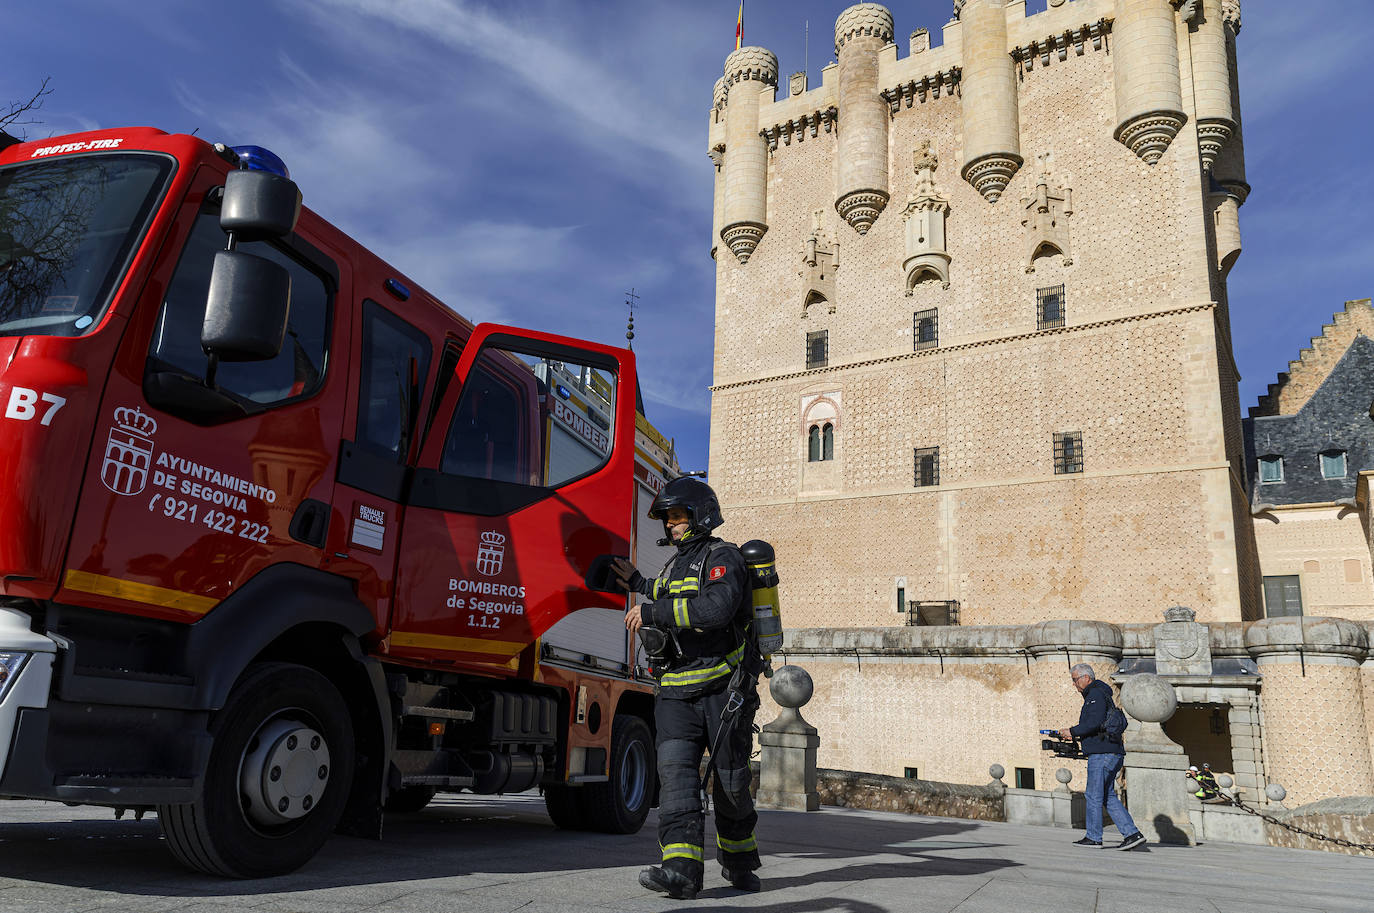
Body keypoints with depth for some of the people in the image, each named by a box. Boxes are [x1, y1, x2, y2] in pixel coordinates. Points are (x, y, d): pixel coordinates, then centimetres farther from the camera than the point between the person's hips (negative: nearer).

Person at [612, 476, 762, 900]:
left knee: (730, 779, 6)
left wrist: (653, 612, -23)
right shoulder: (675, 564, 19)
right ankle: (681, 868, -19)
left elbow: (716, 607, -26)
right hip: (677, 692, 6)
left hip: (723, 690, -6)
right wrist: (639, 584, 27)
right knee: (676, 770, -13)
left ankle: (738, 859, 28)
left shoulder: (723, 557, -7)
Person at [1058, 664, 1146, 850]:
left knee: (1094, 795, -3)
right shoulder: (1097, 694, 23)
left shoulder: (1096, 694, -9)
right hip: (1111, 753, 10)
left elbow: (1095, 722, -22)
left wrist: (1073, 732, -12)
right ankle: (1132, 834, 6)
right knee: (1109, 797, 10)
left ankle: (1094, 837, 3)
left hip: (1102, 753, -10)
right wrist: (1077, 736, 16)